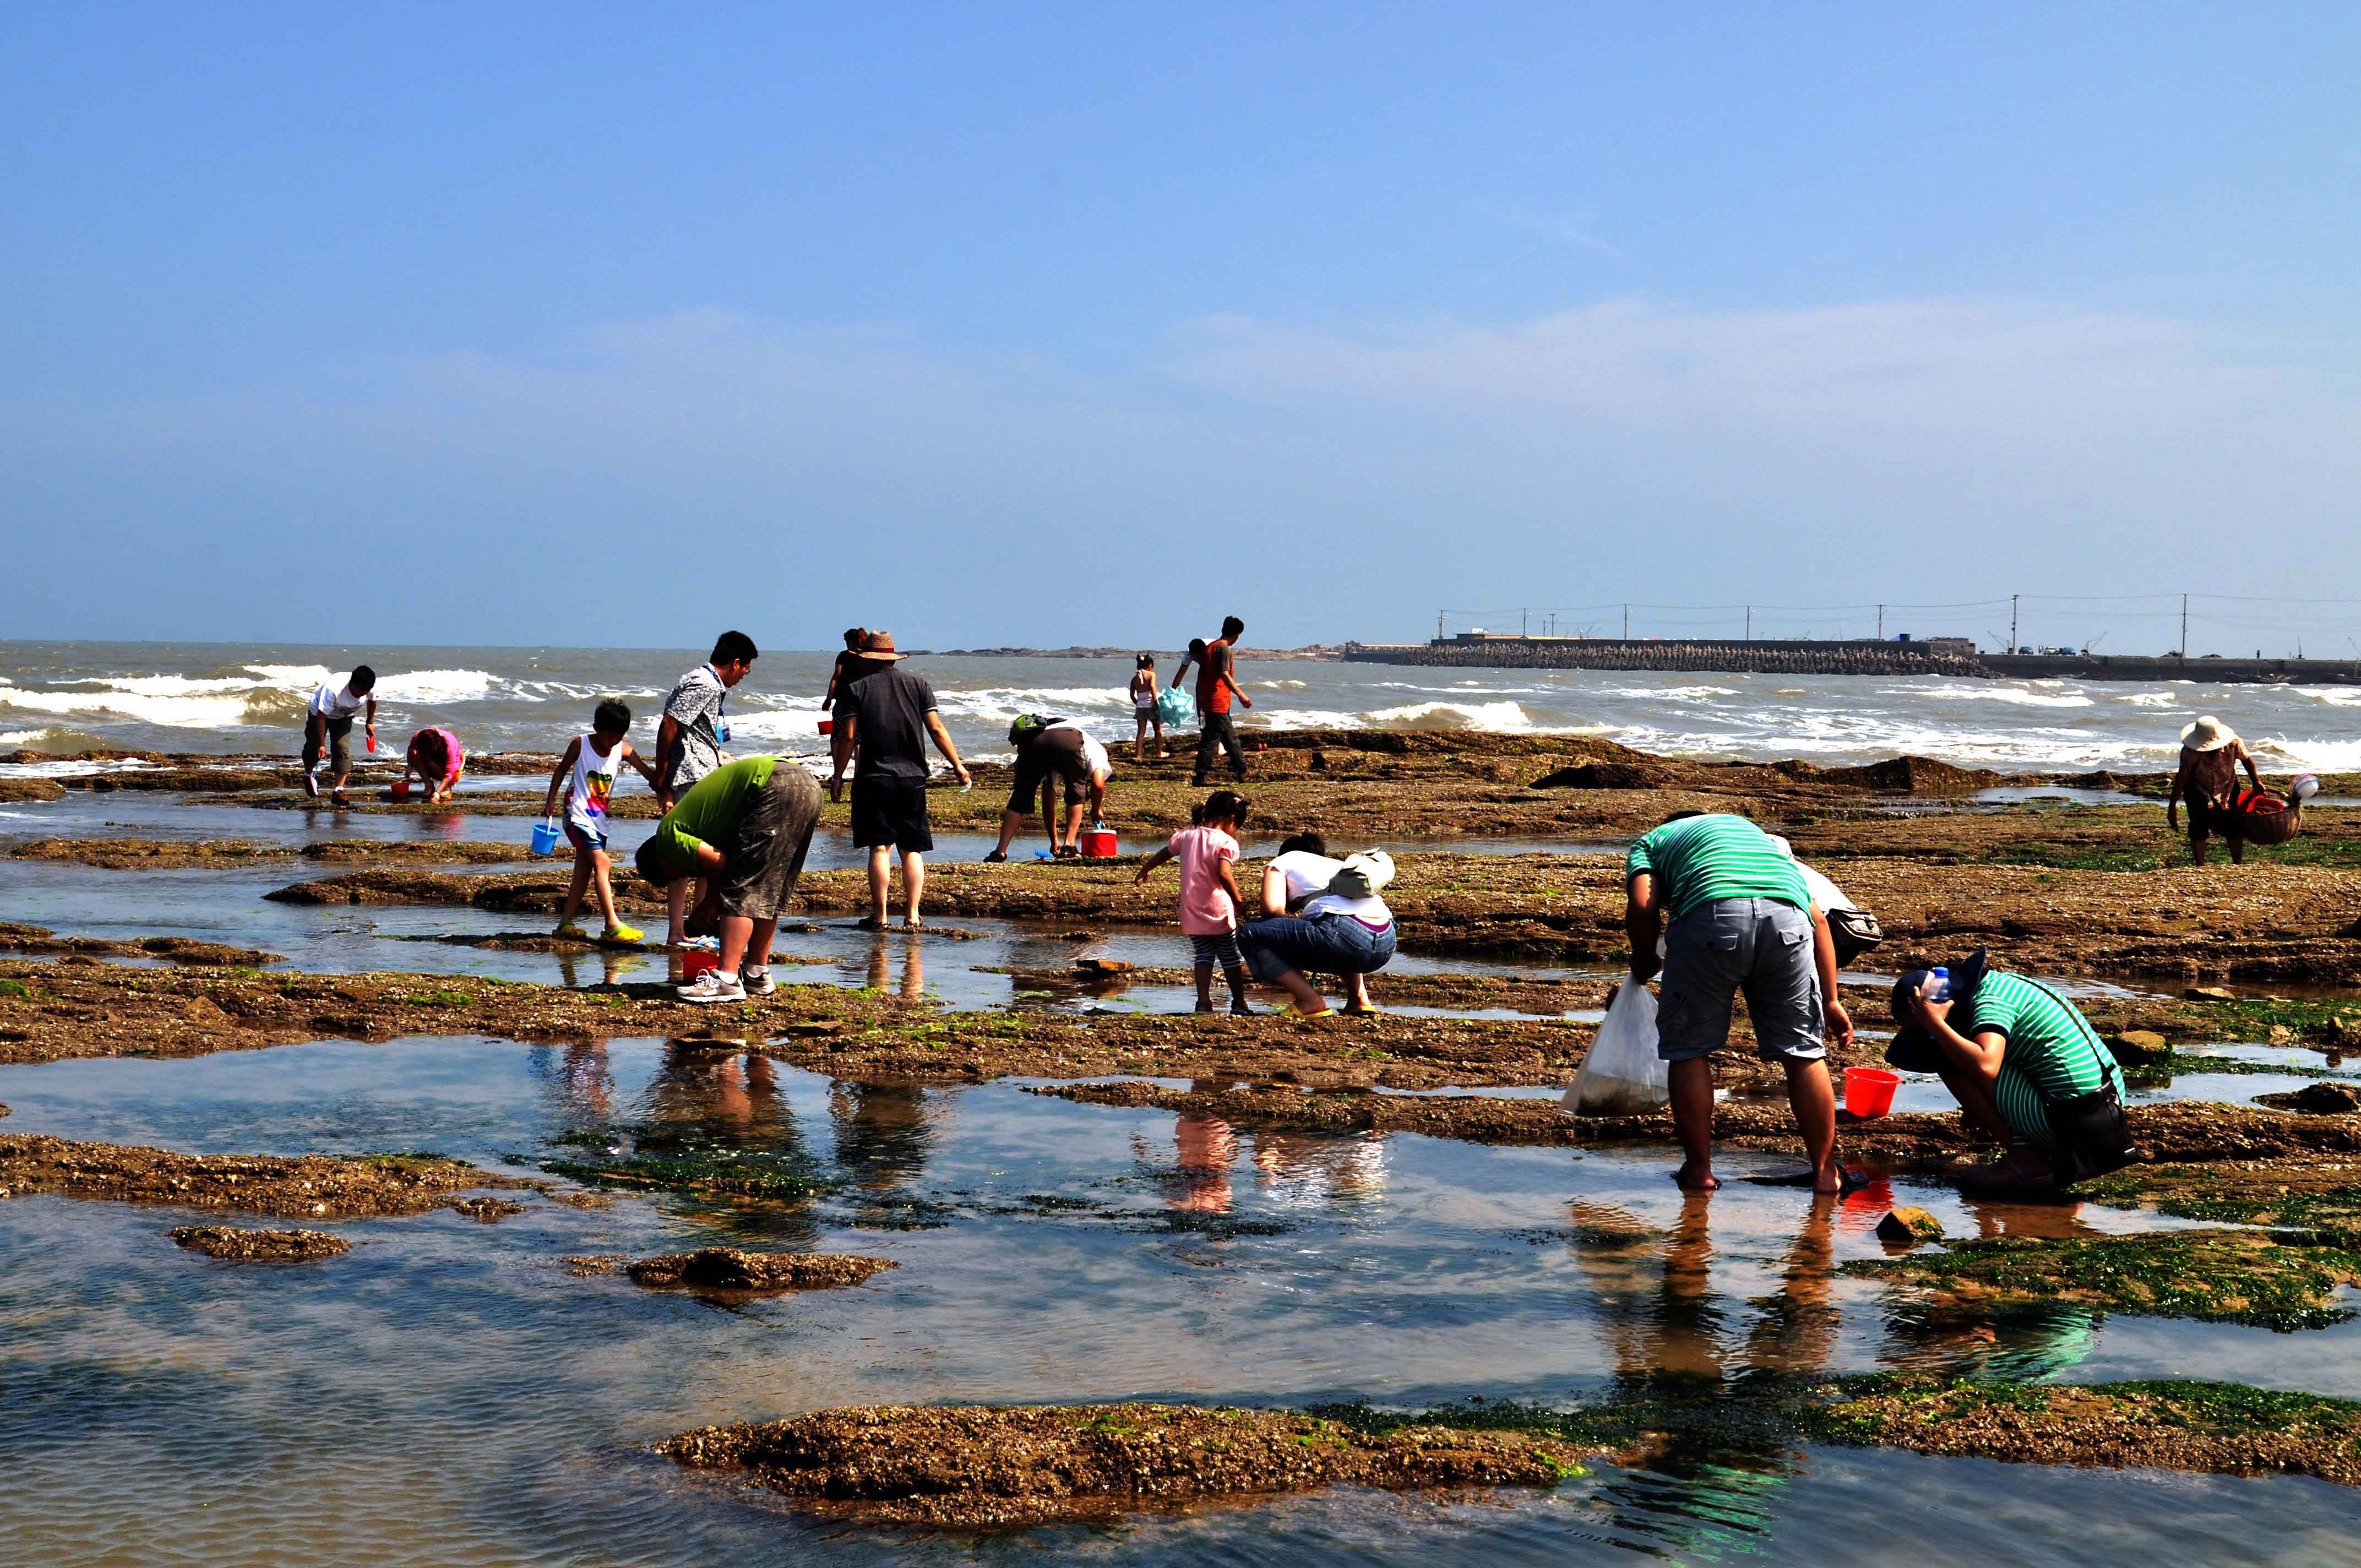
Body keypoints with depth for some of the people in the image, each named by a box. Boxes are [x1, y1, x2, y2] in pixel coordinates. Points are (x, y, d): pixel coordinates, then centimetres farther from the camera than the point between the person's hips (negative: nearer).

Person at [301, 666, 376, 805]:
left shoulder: (372, 688, -28)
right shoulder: (333, 690, -42)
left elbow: (372, 701, -1)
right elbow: (321, 717, -35)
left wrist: (370, 722, 9)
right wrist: (322, 744, -34)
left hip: (344, 717, 3)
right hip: (319, 712, -3)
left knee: (343, 749, -14)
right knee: (313, 748, 3)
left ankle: (339, 791, -12)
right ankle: (308, 775, 36)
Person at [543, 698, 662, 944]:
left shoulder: (623, 750, -4)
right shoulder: (580, 744, -10)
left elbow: (649, 774, -9)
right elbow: (561, 770, 4)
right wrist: (551, 801, 6)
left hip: (599, 819, 5)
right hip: (578, 815, -5)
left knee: (583, 874, 8)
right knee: (601, 863, -17)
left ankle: (565, 923, 16)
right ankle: (613, 926, -22)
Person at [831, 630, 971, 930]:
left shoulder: (858, 689, 2)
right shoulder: (918, 684, 8)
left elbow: (848, 737, -4)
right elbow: (936, 729, 2)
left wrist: (838, 777, 4)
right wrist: (958, 765, 8)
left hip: (873, 779, -2)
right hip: (913, 778, 2)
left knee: (879, 848, -2)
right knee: (912, 849, 6)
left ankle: (880, 916, -3)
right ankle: (912, 915, 1)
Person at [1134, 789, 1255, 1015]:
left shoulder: (1186, 836, 6)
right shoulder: (1227, 842, -12)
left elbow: (1162, 854, 21)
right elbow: (1224, 874, -26)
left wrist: (1144, 870, 38)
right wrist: (1237, 900, -18)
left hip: (1191, 912, 4)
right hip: (1219, 912, -4)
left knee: (1204, 954, 14)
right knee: (1231, 957, 12)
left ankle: (1204, 1000, -3)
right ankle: (1239, 1003, 19)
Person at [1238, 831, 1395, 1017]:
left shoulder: (1282, 862, 19)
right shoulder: (1338, 864, 37)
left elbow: (1272, 907, 0)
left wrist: (1292, 919, 21)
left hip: (1344, 935, -7)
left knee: (1250, 936, 4)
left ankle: (1310, 1001, -5)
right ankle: (1359, 999, 23)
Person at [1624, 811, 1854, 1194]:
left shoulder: (1652, 841, 31)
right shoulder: (1754, 832, 42)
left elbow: (1641, 907, 8)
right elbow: (1818, 919, 30)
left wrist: (1644, 963, 25)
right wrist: (1831, 1001, 29)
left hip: (1712, 917, -3)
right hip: (1786, 916, 3)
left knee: (1688, 1047, 16)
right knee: (1804, 1050, 16)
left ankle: (1699, 1169, 20)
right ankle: (1825, 1172, 22)